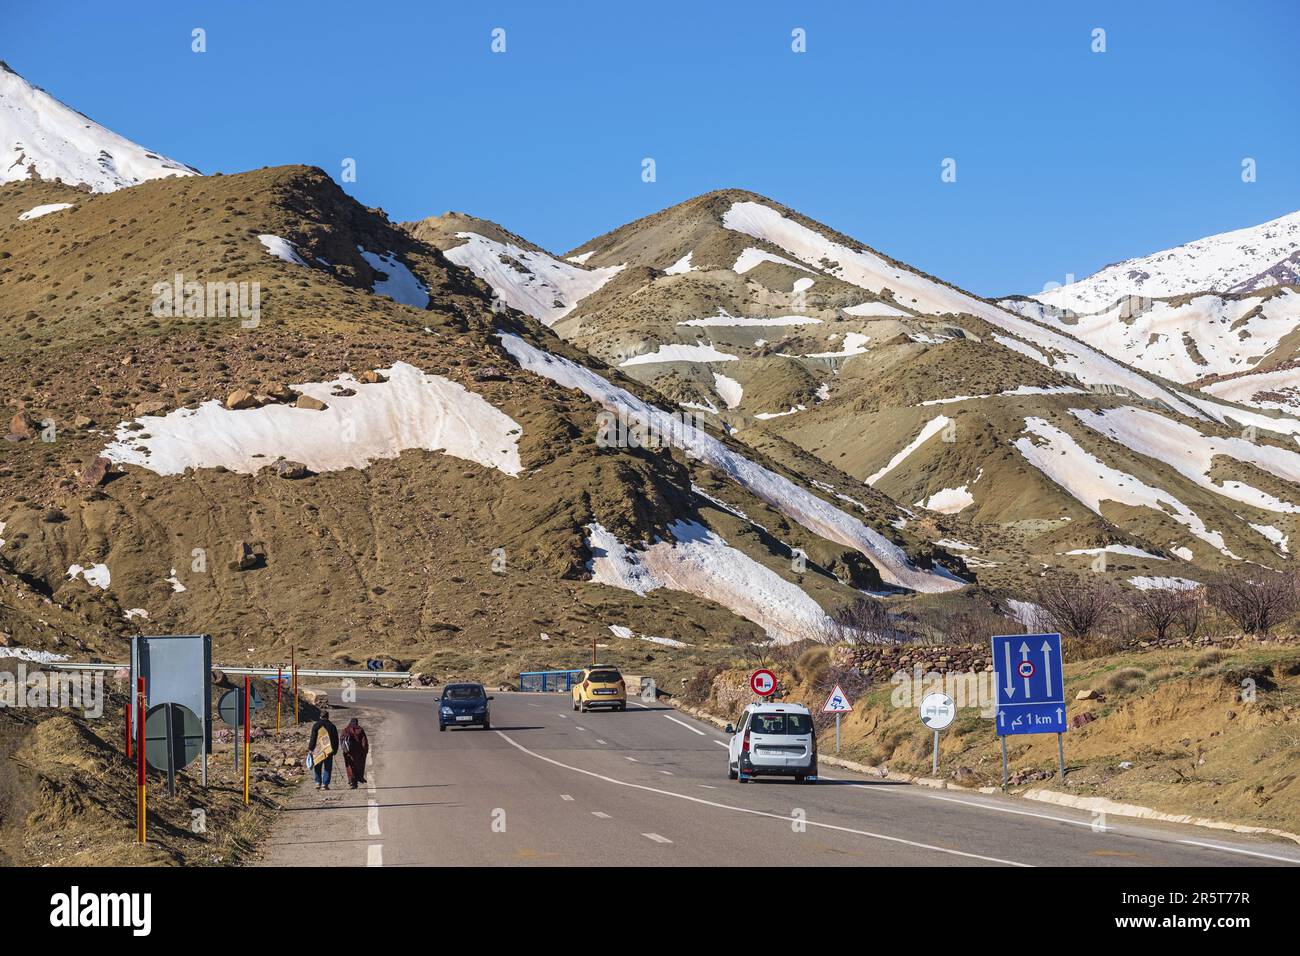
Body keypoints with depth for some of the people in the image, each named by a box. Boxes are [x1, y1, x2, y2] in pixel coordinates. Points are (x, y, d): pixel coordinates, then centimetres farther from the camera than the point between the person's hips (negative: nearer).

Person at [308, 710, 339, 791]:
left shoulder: (316, 726, -3)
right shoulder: (332, 726, 3)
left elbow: (313, 738, -5)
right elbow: (336, 740, 6)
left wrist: (310, 748, 2)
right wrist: (334, 750, 14)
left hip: (318, 750, -1)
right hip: (329, 751, 1)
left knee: (317, 767, 13)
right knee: (327, 768, 5)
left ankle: (318, 782, 5)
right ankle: (325, 784, -1)